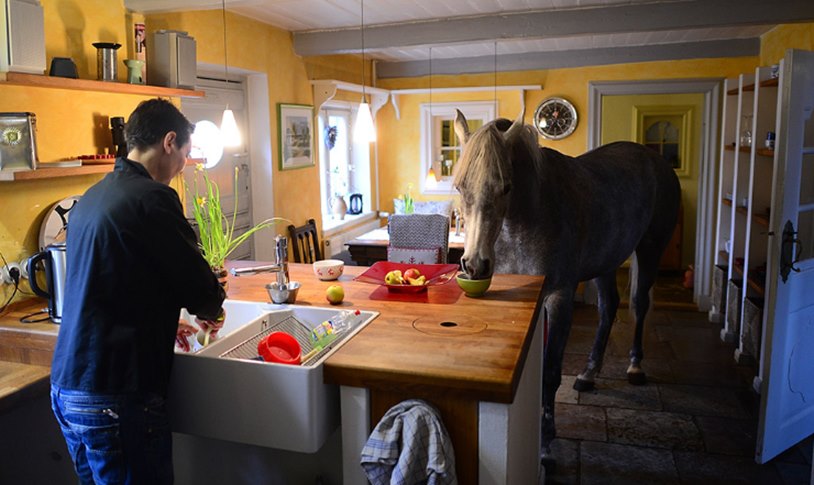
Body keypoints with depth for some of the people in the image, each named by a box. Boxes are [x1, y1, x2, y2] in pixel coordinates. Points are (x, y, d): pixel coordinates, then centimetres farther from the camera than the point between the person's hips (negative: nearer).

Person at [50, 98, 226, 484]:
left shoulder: (90, 198, 11)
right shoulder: (153, 197, -16)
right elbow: (198, 283, -12)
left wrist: (164, 324, 25)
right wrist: (210, 312, 11)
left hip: (66, 385, 9)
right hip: (115, 397, -9)